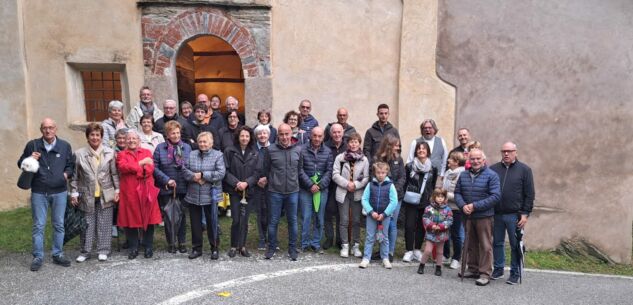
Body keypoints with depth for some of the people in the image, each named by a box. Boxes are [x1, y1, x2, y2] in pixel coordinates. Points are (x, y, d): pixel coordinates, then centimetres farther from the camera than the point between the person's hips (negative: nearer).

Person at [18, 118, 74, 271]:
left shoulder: (65, 146, 4)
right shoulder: (32, 145, 1)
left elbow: (71, 165, 12)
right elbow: (20, 163, 10)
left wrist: (67, 173, -8)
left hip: (59, 192, 1)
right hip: (38, 192, -1)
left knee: (59, 224, 9)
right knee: (38, 226, 4)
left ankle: (58, 254, 21)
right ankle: (38, 257, 15)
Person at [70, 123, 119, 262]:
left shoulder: (110, 153, 2)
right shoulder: (79, 154, -1)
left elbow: (114, 174, 4)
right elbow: (75, 176, 2)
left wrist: (117, 190, 1)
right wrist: (74, 193, -1)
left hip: (105, 195, 0)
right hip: (87, 196, 0)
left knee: (104, 224, 6)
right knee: (87, 224, 7)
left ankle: (103, 250, 17)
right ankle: (85, 251, 21)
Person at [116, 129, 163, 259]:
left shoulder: (147, 152, 11)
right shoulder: (122, 155, 10)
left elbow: (150, 168, -3)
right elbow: (123, 167, -10)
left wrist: (133, 168, -14)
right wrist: (141, 163, -11)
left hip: (146, 191, 0)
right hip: (129, 192, 0)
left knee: (148, 219, 3)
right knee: (131, 220, 4)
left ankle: (148, 247, 15)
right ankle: (133, 248, 16)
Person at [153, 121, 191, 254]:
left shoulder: (187, 147, 3)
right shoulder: (160, 148, -1)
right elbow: (155, 167, -5)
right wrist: (166, 180, -12)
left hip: (183, 188, 1)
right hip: (166, 188, -1)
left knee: (182, 215, 9)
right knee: (168, 216, 7)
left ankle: (182, 243, 21)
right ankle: (171, 243, 20)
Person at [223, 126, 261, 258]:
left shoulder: (255, 154, 6)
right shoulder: (229, 151, 0)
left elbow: (257, 172, 1)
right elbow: (226, 171, -3)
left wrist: (247, 183, -13)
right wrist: (236, 183, -14)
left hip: (248, 190, 2)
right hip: (234, 190, -2)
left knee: (244, 219, 6)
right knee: (236, 219, -3)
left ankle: (242, 246, 18)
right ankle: (234, 246, 12)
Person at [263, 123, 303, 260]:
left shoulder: (298, 149, -1)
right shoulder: (271, 149, -6)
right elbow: (266, 169, 4)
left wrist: (294, 181, 12)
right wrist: (270, 181, 9)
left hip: (293, 191, 2)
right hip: (275, 191, -1)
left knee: (293, 221, 10)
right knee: (273, 221, 8)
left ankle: (292, 248, 24)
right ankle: (271, 248, 24)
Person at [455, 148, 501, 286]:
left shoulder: (491, 175, -8)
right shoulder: (463, 175, 8)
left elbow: (495, 196, -14)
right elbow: (457, 193, 11)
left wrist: (475, 206, -17)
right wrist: (463, 205, -10)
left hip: (484, 216, -5)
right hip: (468, 216, 5)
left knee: (485, 246, 0)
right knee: (471, 245, 15)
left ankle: (485, 274, 8)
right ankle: (473, 269, 28)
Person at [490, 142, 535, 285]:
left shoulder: (524, 169, 0)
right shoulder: (493, 169, 5)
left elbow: (529, 194, -2)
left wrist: (525, 213, -7)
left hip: (514, 215, -3)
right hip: (496, 214, 3)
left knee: (515, 245, 6)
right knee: (497, 243, 12)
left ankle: (515, 273, 17)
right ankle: (498, 269, 26)